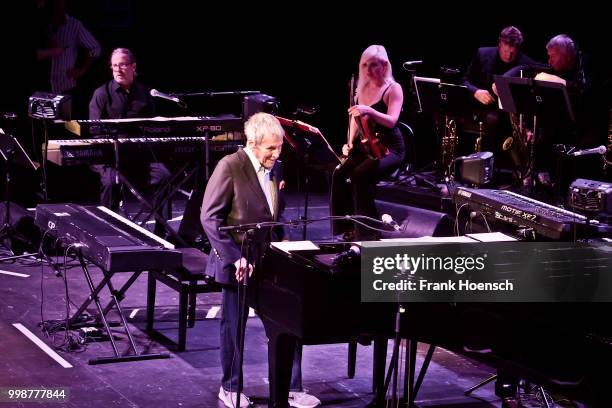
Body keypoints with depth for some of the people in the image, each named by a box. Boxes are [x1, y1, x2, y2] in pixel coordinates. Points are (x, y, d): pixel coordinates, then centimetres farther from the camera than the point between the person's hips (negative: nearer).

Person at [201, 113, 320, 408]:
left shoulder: (274, 167, 6)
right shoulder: (230, 166, -15)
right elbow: (209, 217, -17)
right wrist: (233, 257, -21)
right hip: (239, 262, -5)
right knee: (234, 326, 8)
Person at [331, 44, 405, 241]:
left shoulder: (393, 89, -8)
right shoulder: (362, 88, 11)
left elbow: (391, 121, -21)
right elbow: (355, 117, 19)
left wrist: (369, 110, -37)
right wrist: (350, 143, 5)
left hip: (389, 148, -6)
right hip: (365, 145, 6)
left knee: (360, 174, -31)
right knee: (339, 174, -19)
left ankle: (367, 231, -21)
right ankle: (347, 229, -10)